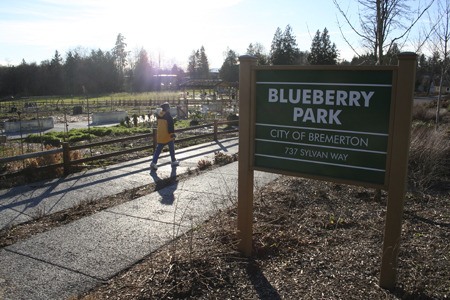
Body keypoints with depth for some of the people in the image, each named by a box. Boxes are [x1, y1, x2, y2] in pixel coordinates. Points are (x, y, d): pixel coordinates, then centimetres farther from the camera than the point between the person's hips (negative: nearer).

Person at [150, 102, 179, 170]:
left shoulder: (158, 115, 7)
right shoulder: (168, 116, -16)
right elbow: (171, 126, -18)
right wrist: (172, 134, -10)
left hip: (160, 136, 6)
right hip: (168, 136, -6)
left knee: (158, 149, 7)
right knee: (171, 149, 12)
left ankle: (154, 163, -2)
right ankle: (174, 161, 24)